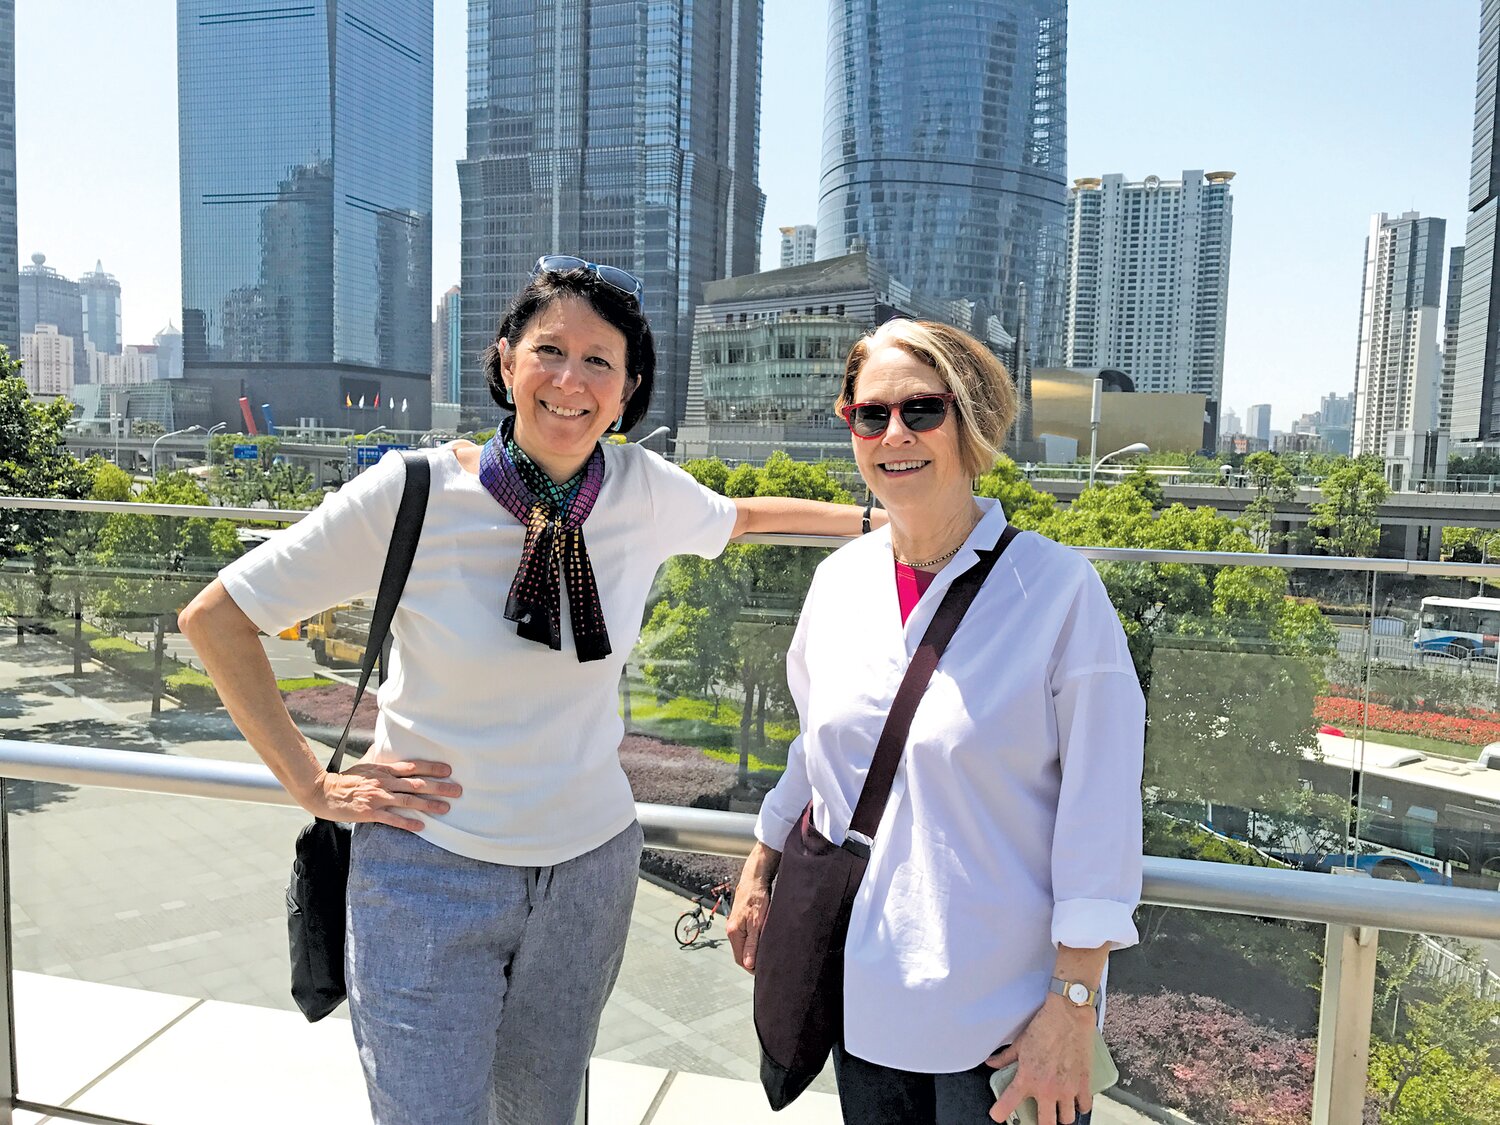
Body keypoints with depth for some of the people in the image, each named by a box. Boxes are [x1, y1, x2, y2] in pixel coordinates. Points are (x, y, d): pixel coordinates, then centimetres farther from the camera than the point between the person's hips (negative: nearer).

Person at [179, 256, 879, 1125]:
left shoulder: (644, 489, -7)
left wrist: (878, 518, 21)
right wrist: (312, 784, -8)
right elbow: (217, 617, -6)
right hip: (432, 868, -3)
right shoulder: (414, 493, -16)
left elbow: (733, 519, 17)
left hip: (591, 863, 4)